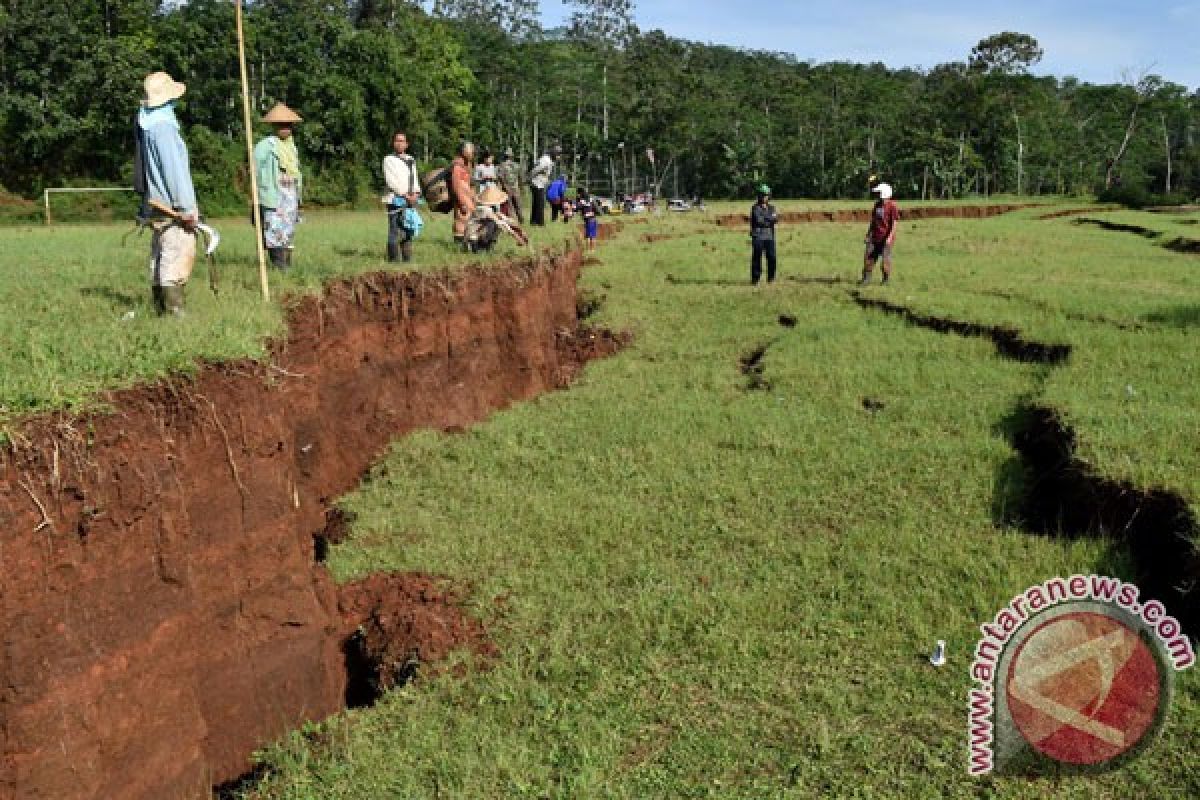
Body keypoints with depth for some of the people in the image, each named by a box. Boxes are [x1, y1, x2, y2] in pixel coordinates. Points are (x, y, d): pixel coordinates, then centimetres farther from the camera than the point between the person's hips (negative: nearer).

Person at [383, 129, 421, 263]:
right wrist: (405, 195, -12)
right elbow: (390, 180, -7)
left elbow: (415, 179, 17)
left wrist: (416, 193, -2)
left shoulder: (411, 160, 19)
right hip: (396, 200, -6)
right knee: (395, 233, -10)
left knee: (408, 232, 8)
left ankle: (407, 260, 13)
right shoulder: (389, 159, 1)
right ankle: (393, 260, -9)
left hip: (411, 201, 6)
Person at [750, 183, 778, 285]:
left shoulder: (771, 208, 15)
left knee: (771, 257, -2)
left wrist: (764, 219, -15)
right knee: (757, 258, -4)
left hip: (769, 237, 4)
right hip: (758, 236, -4)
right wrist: (770, 218, -4)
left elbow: (776, 219, -1)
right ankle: (755, 279, 1)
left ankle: (771, 278, 9)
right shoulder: (755, 208, 1)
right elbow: (758, 220, -13)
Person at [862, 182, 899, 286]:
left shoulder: (892, 206, -11)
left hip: (886, 238, -7)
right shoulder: (877, 205, 12)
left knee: (885, 259, 0)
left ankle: (886, 280, 14)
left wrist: (890, 237, -19)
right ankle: (866, 279, 9)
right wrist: (868, 234, 17)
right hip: (875, 237, 7)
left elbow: (894, 223, -12)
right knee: (869, 257, 3)